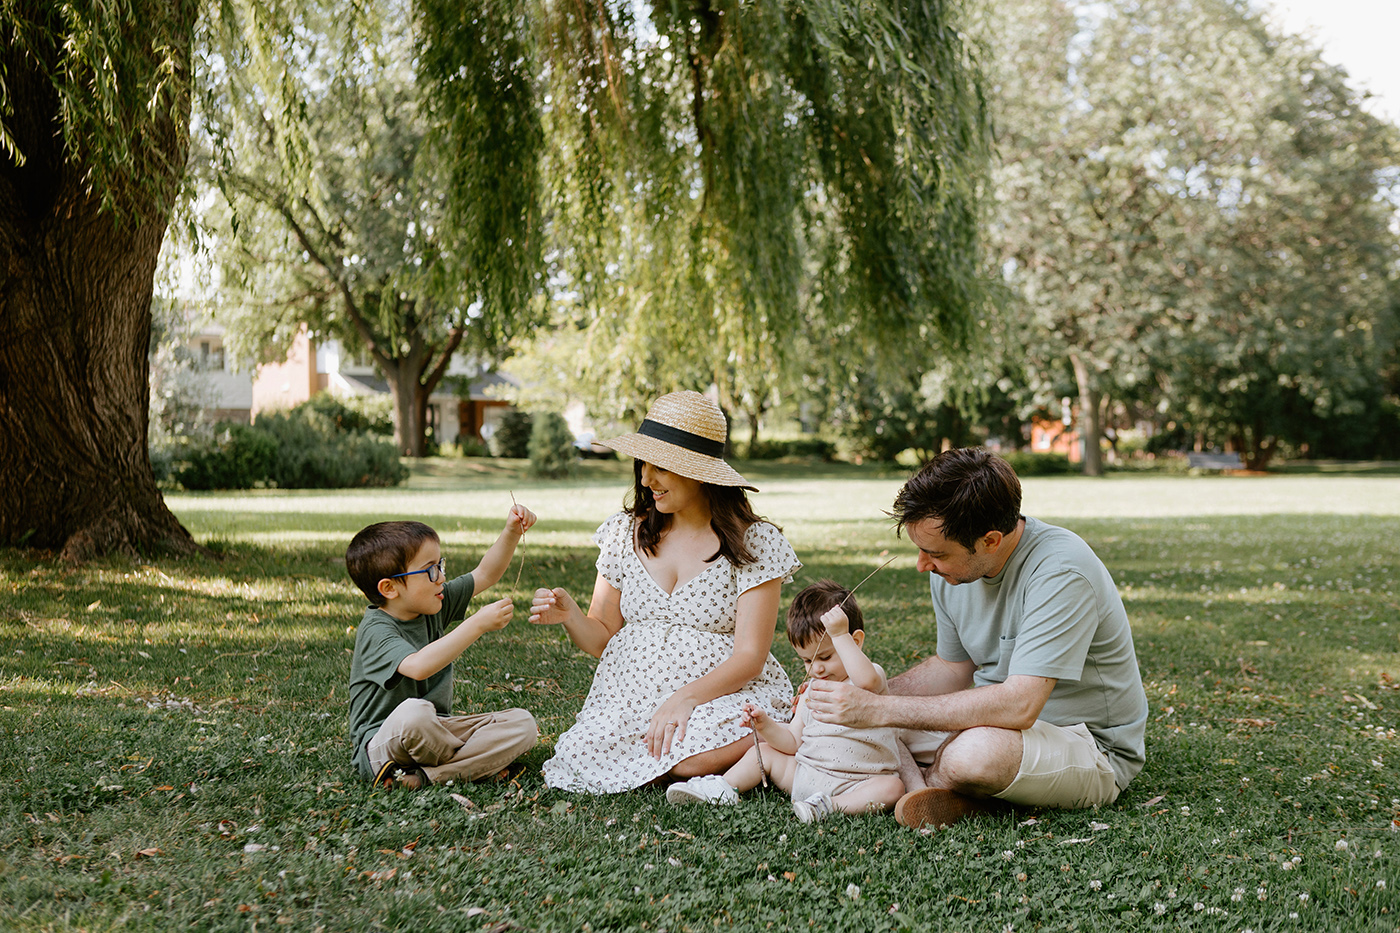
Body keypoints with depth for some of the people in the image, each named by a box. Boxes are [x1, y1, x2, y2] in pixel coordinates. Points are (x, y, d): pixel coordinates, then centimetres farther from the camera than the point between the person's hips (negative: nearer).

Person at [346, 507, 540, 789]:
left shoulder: (433, 604, 5)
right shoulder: (376, 631, -19)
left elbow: (485, 574, 13)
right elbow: (419, 666, -38)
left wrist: (511, 532, -3)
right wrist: (478, 624, -37)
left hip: (435, 732, 8)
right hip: (380, 743, -8)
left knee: (523, 724, -9)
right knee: (415, 711, -42)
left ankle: (425, 776, -21)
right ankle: (472, 762, -11)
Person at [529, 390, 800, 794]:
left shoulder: (755, 541, -4)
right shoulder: (626, 532, 7)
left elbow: (749, 656, -10)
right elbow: (602, 639, 12)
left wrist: (685, 698, -26)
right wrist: (570, 617, -11)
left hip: (723, 695, -3)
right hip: (631, 695, 3)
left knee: (694, 758, -35)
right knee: (589, 756, -26)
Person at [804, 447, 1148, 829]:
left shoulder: (1061, 573, -28)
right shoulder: (951, 568, -2)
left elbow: (1019, 705, -36)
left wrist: (879, 709, -34)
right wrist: (867, 694, -6)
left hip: (1090, 747, -7)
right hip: (1005, 723, 7)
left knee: (976, 752, -39)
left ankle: (930, 783, -8)